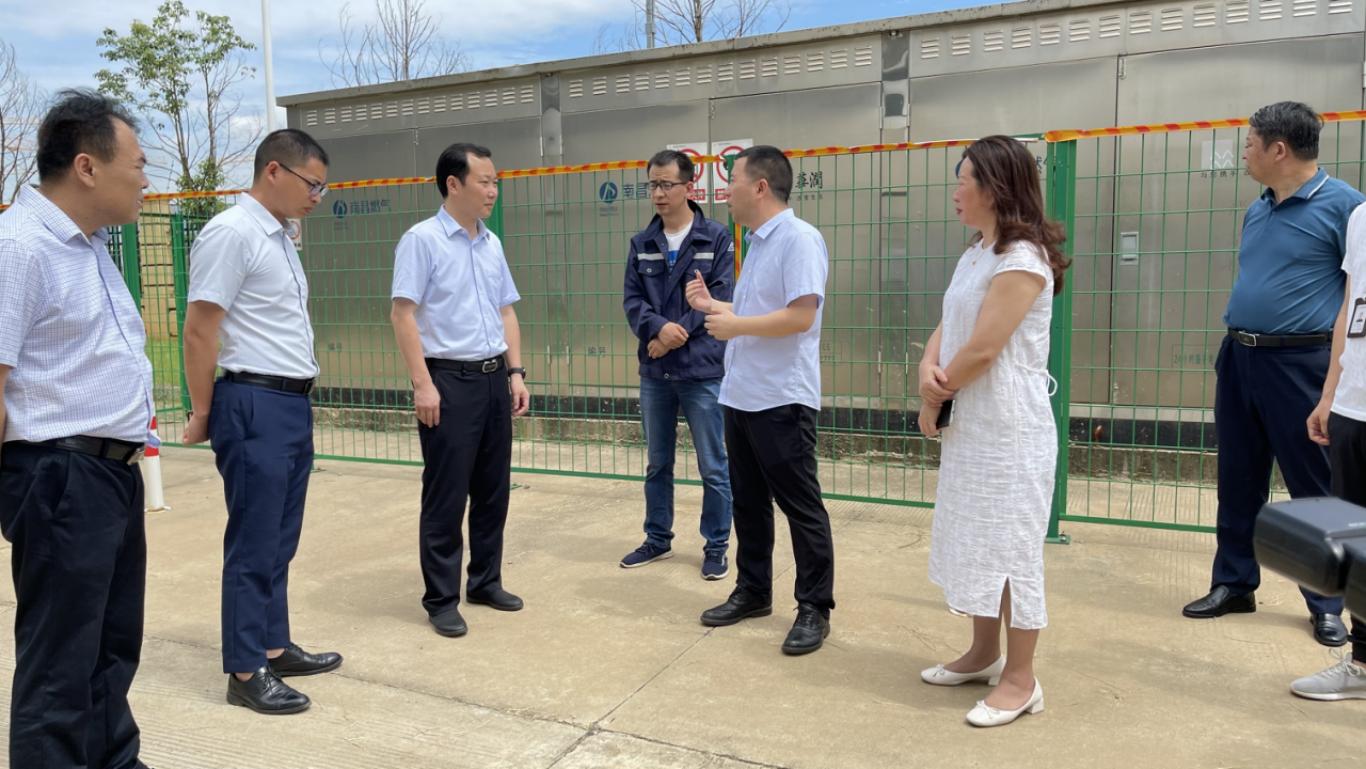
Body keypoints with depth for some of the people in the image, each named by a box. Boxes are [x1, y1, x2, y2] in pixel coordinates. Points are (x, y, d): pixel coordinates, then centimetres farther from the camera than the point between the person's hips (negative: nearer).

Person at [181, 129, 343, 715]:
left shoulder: (279, 237, 14)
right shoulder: (232, 233, -13)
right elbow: (199, 332, -14)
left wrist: (295, 396, 17)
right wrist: (202, 414, -8)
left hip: (293, 403, 9)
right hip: (255, 404, -9)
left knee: (280, 541, 15)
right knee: (254, 544, 0)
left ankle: (274, 648, 27)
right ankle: (245, 670, 11)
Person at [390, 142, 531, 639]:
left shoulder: (492, 244, 12)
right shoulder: (422, 240, -9)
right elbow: (403, 314, -12)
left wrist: (516, 372, 9)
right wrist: (423, 384, -17)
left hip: (494, 379, 7)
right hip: (450, 380, -7)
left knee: (493, 490, 13)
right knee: (446, 496, 0)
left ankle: (485, 582, 28)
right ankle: (441, 599, 12)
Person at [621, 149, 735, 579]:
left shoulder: (716, 238, -4)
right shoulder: (642, 243, 8)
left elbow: (719, 299, -10)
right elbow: (633, 299, 2)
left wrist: (674, 336, -14)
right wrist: (658, 328, -18)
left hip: (702, 370, -4)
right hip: (654, 372, 4)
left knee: (713, 468, 3)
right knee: (657, 463, 15)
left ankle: (716, 547, 18)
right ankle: (658, 539, 30)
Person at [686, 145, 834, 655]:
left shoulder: (799, 238, -13)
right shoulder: (757, 243, 16)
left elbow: (799, 316, -22)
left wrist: (734, 326, -13)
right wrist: (712, 304, 13)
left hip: (781, 400, -9)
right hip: (740, 396, 10)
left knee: (800, 506, 1)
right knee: (748, 502, 16)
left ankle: (815, 608, 11)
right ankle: (752, 591, 29)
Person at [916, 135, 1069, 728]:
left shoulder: (1022, 258, -17)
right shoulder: (975, 254, 13)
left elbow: (982, 350, -20)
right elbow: (947, 327, 9)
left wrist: (932, 402, -7)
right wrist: (928, 372, -12)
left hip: (1009, 428, -9)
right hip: (969, 423, 9)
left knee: (1008, 546, 0)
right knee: (974, 541, 17)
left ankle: (1020, 679, 14)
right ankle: (984, 653, 33)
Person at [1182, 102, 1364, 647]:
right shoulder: (1256, 211, 13)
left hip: (1299, 363, -7)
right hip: (1238, 359, 7)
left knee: (1315, 488, 4)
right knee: (1238, 480, 12)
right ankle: (1233, 584, 24)